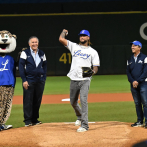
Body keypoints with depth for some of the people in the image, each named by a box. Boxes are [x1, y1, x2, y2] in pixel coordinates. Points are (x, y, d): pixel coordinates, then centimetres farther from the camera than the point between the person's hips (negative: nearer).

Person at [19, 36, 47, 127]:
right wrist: (24, 80, -10)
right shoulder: (25, 53, 1)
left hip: (40, 81, 4)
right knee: (28, 101, -4)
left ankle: (35, 119, 14)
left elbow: (45, 66, 18)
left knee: (37, 101, 6)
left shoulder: (42, 54, 13)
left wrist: (44, 78, 7)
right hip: (29, 80, -4)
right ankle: (27, 121, 0)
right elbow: (21, 67, -3)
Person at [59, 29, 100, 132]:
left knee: (83, 100, -16)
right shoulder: (74, 47, 12)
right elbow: (61, 39, 5)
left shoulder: (93, 52, 8)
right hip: (74, 80, 4)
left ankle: (84, 125, -16)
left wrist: (93, 71, -18)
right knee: (73, 101, 13)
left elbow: (96, 67, 3)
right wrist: (64, 32, 23)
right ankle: (79, 117, 41)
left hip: (85, 80, -4)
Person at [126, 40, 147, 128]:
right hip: (133, 84, 5)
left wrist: (138, 81, -14)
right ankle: (140, 121, 13)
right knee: (137, 103, 7)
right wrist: (132, 81, -5)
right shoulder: (130, 60, 15)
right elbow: (128, 72, 12)